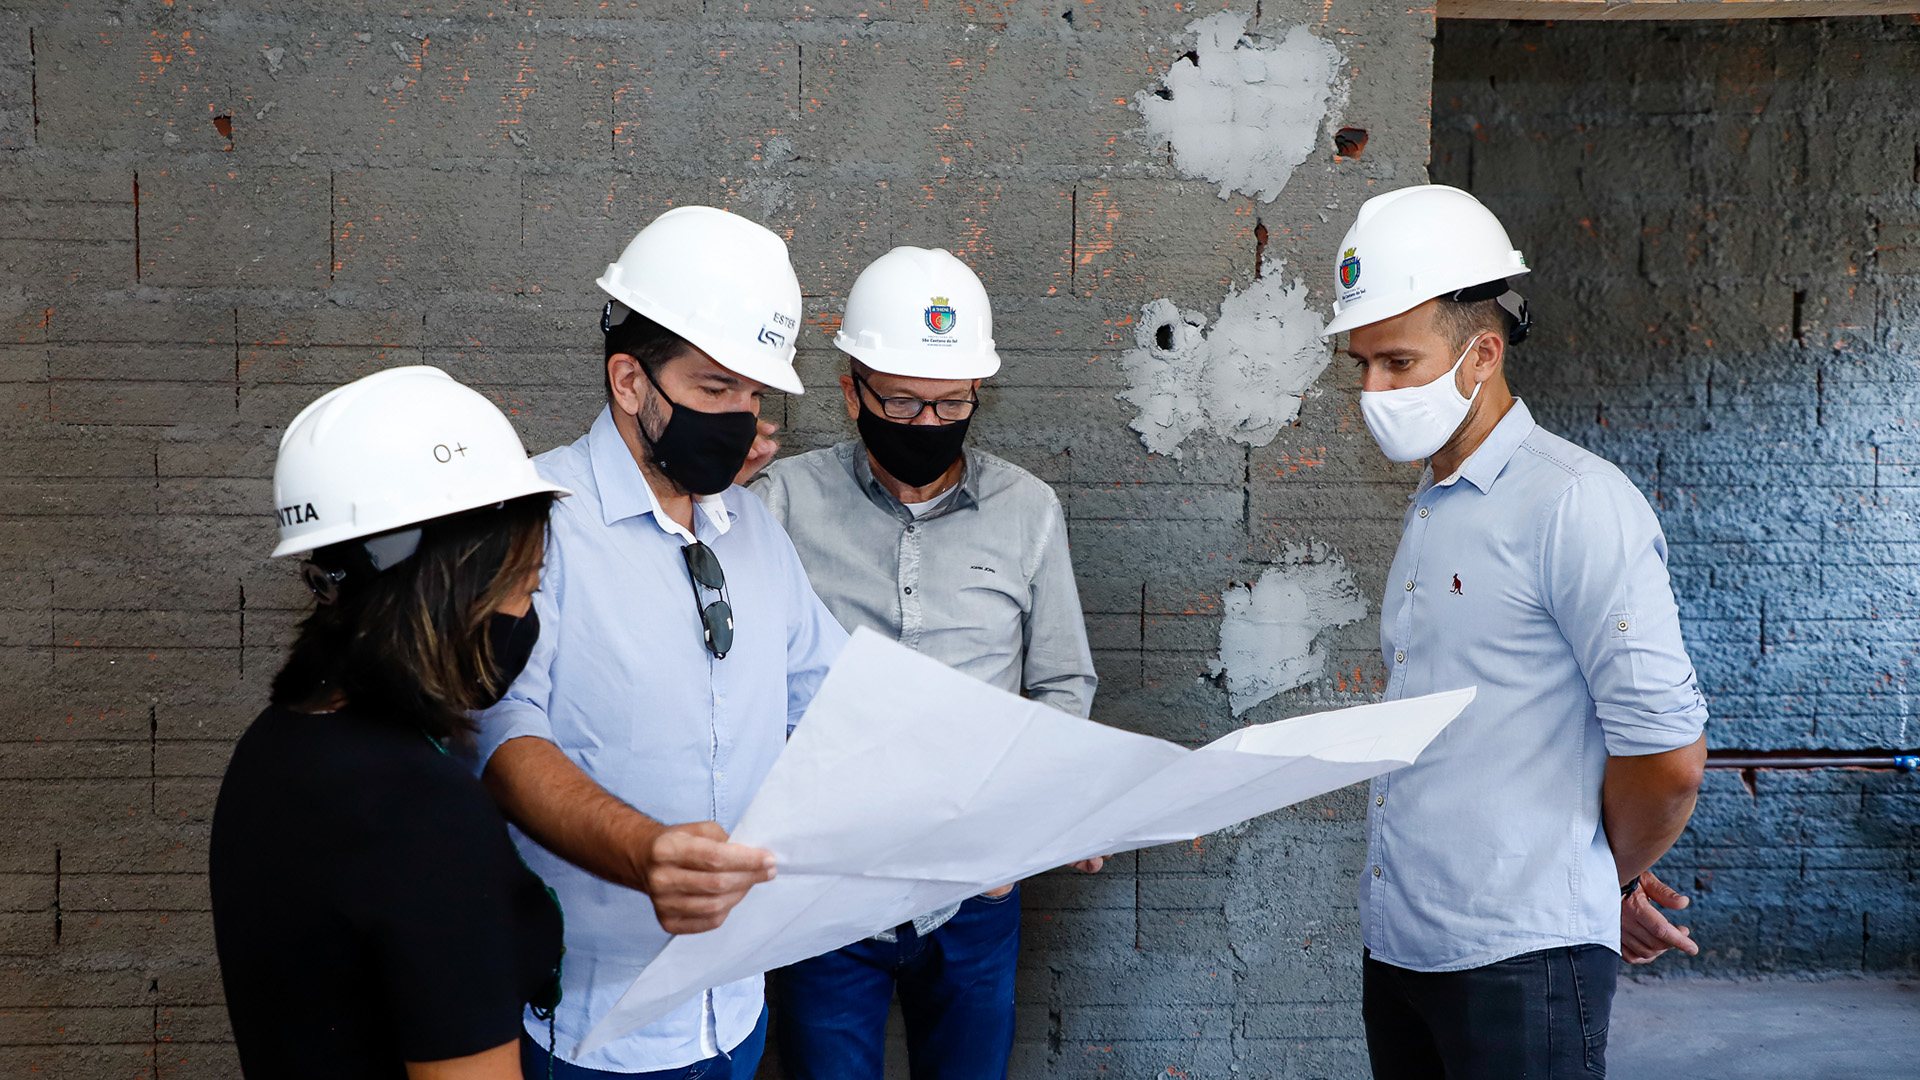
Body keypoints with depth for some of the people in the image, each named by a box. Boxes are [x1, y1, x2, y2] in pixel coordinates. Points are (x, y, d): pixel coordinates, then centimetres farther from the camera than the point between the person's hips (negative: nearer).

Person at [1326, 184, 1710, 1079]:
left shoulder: (1574, 502, -13)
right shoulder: (1427, 513, 14)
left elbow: (1666, 755, -15)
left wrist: (1613, 877, 2)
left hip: (1518, 959, -7)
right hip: (1397, 945, 8)